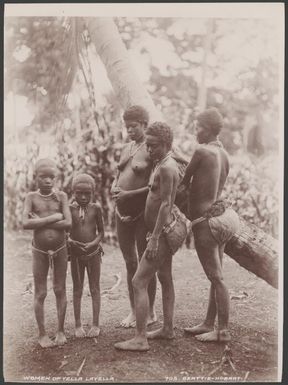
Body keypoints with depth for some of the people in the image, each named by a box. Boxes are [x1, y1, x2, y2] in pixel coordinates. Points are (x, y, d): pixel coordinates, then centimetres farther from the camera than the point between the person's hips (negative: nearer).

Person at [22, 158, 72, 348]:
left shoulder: (61, 196, -3)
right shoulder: (31, 197, -4)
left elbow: (68, 223, -16)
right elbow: (25, 224, -19)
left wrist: (40, 222, -17)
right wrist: (53, 218, -20)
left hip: (60, 249, 1)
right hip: (40, 251, -1)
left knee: (60, 290, 10)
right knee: (40, 293, 5)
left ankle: (61, 331, 23)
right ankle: (42, 334, 17)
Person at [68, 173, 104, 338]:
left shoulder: (96, 208, -5)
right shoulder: (70, 209, -5)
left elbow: (101, 232, 0)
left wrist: (94, 243, -18)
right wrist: (72, 242, -20)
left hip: (93, 253, 0)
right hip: (76, 254, 0)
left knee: (95, 289, 7)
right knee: (77, 290, 9)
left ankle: (96, 324, 17)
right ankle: (78, 325, 19)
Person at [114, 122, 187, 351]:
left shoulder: (166, 168, -19)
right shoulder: (164, 163, 11)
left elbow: (166, 204, -23)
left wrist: (154, 238, -25)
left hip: (164, 231, -11)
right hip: (165, 229, 11)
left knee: (139, 282, -9)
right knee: (165, 279, 19)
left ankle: (140, 339, -6)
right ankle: (168, 329, 32)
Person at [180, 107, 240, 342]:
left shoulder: (202, 151, -14)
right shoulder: (224, 155, 9)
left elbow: (184, 180, -3)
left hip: (205, 221, -9)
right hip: (220, 215, 9)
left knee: (217, 278, -2)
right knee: (216, 276, 14)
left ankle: (223, 331, 6)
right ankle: (209, 324, 26)